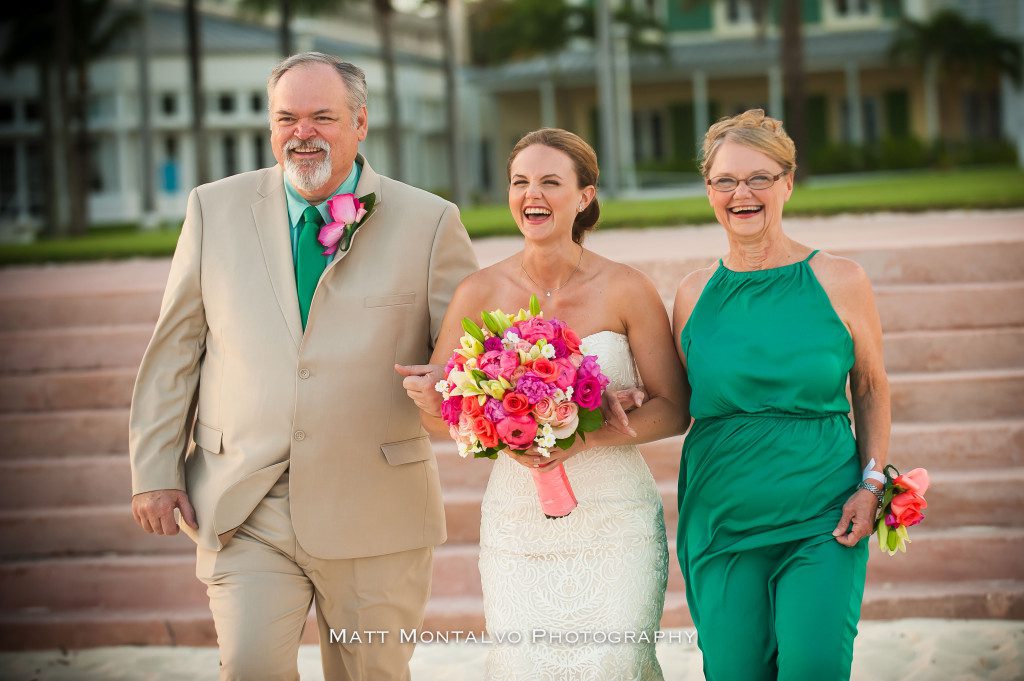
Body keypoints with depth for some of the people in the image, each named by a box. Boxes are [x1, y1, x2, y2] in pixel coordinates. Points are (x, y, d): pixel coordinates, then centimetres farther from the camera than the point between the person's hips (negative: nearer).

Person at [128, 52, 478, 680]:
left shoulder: (429, 222, -1)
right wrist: (155, 470, 3)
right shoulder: (216, 209, 5)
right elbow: (174, 351, 8)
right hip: (243, 509, 0)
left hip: (374, 515, 0)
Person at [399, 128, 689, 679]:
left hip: (615, 523, -1)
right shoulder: (480, 293, 0)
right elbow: (436, 413, 3)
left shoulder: (625, 291, -3)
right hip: (518, 524, 1)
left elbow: (673, 410, -2)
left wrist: (587, 435, -18)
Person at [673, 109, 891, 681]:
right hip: (721, 519, 2)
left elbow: (872, 388, 9)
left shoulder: (839, 282, 0)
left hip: (821, 522, -2)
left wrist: (872, 483, -1)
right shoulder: (694, 295, 5)